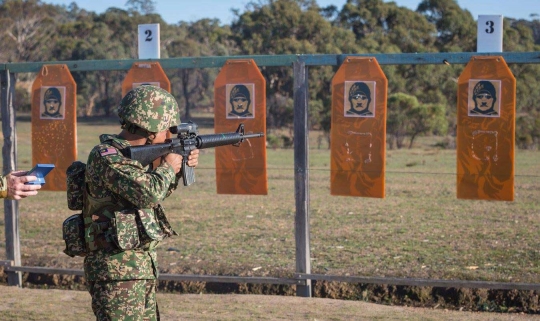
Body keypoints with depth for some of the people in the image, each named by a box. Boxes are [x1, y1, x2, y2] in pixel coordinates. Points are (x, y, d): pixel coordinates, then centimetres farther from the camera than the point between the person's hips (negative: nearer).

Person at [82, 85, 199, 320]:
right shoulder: (106, 156, -18)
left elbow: (155, 194, 26)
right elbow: (148, 193, -28)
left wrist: (180, 169, 12)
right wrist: (168, 167, -9)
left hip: (141, 267, 10)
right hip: (117, 271, -10)